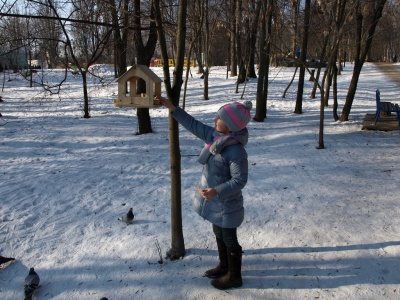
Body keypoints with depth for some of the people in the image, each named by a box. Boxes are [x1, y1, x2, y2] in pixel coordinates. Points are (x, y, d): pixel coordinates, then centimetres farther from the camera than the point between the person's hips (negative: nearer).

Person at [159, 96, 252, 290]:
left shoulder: (236, 151, -29)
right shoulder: (215, 136, -5)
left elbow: (240, 180, -26)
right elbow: (194, 125, 3)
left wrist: (217, 191, -34)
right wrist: (173, 109, -1)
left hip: (226, 203, -9)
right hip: (216, 201, 9)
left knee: (229, 239, 10)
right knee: (219, 235, 25)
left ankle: (234, 276, 31)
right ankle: (224, 266, 47)